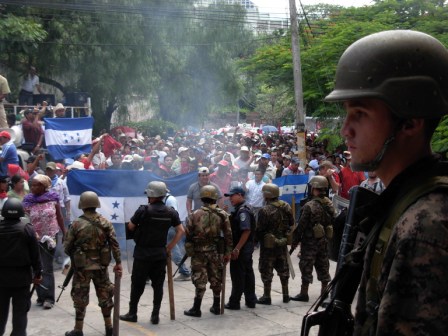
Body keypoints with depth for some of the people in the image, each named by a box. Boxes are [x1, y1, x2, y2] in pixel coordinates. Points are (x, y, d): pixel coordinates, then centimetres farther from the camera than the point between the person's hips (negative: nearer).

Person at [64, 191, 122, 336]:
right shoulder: (106, 223, -2)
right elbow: (114, 244, -6)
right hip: (101, 265, 3)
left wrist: (74, 256, 15)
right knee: (104, 295, 14)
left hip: (82, 266, -3)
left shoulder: (77, 224, -10)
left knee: (80, 297, 7)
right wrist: (118, 263, 0)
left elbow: (67, 247, -5)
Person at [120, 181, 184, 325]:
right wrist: (170, 247, 6)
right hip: (160, 254, 4)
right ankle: (155, 315, 11)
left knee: (137, 284, 7)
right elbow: (181, 231, 1)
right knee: (158, 285, 9)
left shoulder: (143, 210, -13)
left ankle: (132, 313, 16)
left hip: (143, 253, -3)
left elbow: (130, 227, -2)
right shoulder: (170, 212, 0)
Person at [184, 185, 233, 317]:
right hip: (216, 252, 2)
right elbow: (228, 235, -2)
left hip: (199, 252, -2)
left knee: (199, 280, 3)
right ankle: (216, 307, 21)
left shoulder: (195, 215, -7)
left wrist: (189, 251, 5)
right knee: (216, 279, 13)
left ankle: (196, 309, 5)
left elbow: (188, 235, -5)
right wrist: (228, 253, 5)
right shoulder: (222, 215, -4)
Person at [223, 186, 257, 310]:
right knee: (248, 273, 13)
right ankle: (250, 301, 20)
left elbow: (246, 231, -25)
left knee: (237, 275, -2)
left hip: (241, 249, -10)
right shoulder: (241, 209, 14)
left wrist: (237, 249, -24)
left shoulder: (243, 210, -18)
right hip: (247, 248, 10)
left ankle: (234, 303, 5)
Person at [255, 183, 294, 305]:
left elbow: (259, 230, -17)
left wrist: (259, 239, 1)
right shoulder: (286, 207, -1)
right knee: (283, 269, 17)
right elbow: (291, 224, 9)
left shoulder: (265, 211, -20)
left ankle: (267, 297, 10)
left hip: (268, 244, -6)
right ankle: (285, 295, 24)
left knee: (267, 270, 5)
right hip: (282, 244, 6)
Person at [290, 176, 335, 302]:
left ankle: (304, 293, 4)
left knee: (306, 266, 0)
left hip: (310, 241, -7)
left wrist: (295, 241, -7)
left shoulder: (309, 206, -18)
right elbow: (333, 223, 11)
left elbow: (301, 226, -15)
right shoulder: (330, 204, 4)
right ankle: (324, 290, 22)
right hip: (324, 241, 7)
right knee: (323, 265, 15)